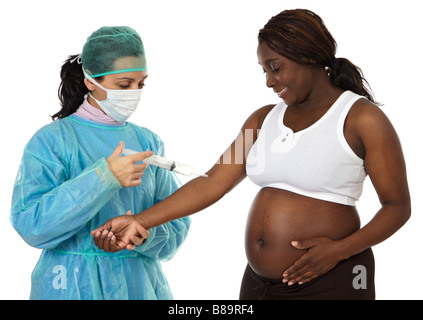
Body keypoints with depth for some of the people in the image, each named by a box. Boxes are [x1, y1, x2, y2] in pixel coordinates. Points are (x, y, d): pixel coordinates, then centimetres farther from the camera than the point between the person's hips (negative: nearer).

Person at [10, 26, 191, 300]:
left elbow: (176, 228, 0)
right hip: (73, 286, -3)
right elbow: (30, 225, -20)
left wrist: (143, 232, -21)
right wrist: (103, 178, -25)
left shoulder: (149, 142, 2)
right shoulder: (50, 141, -9)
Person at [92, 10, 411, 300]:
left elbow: (398, 206, -6)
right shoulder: (264, 119, 7)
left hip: (329, 283, -5)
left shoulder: (362, 117, -9)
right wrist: (139, 222, -11)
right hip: (259, 281, 5)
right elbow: (213, 182, -1)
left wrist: (339, 250, -20)